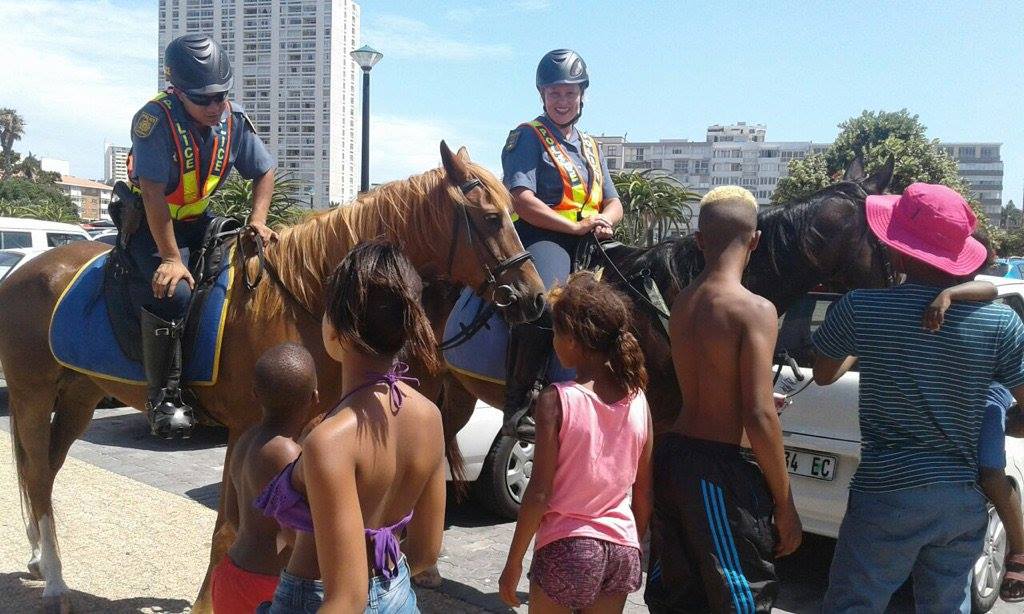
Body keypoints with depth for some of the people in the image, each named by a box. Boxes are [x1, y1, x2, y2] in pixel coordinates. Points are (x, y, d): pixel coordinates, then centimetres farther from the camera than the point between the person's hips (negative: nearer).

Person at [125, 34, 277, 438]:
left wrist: (258, 221, -11)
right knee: (172, 292, -31)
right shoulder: (155, 119, -24)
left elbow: (264, 172, 5)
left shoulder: (234, 120, -8)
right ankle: (164, 397, -18)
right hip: (150, 221, -6)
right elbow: (154, 195, -27)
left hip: (200, 220, 6)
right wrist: (171, 258, -30)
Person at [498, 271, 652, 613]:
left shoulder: (557, 400, -15)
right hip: (622, 548, 5)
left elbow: (539, 493, -14)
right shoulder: (638, 400, 0)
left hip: (567, 548, -4)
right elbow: (644, 494, 6)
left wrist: (513, 563, -5)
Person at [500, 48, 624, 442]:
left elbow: (614, 203, 22)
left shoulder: (590, 146, 26)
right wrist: (577, 226, -14)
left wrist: (605, 222, -3)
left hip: (590, 244, 8)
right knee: (544, 303, -34)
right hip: (542, 237, -8)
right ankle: (519, 406, -28)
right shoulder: (528, 137, 4)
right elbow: (523, 202, -10)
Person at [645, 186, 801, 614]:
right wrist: (785, 505, -10)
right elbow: (759, 419, -20)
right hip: (716, 471, -7)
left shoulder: (681, 303, 6)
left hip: (670, 454, 7)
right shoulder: (754, 310, -16)